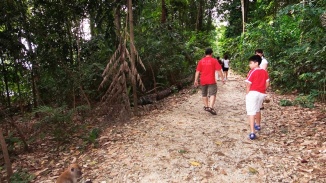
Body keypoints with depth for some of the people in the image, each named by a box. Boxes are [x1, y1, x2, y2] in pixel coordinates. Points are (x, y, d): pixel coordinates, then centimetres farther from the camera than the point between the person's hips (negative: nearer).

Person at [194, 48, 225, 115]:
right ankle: (210, 107, -18)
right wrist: (222, 79, 0)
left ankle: (206, 106, 27)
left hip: (203, 81, 4)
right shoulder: (214, 60, -1)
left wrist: (196, 80, 5)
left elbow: (197, 71, 3)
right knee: (212, 94, -3)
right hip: (211, 81, -3)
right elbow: (219, 71, -5)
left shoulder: (201, 61, 6)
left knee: (204, 94, 18)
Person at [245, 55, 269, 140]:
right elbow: (267, 83, 10)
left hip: (252, 93, -7)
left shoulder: (252, 72, -10)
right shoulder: (264, 72, 9)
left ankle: (252, 133, -18)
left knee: (251, 112, -9)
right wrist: (262, 90, 19)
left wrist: (247, 94, -3)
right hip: (262, 94, 7)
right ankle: (258, 125, 47)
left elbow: (248, 85, -12)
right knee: (257, 110, 27)